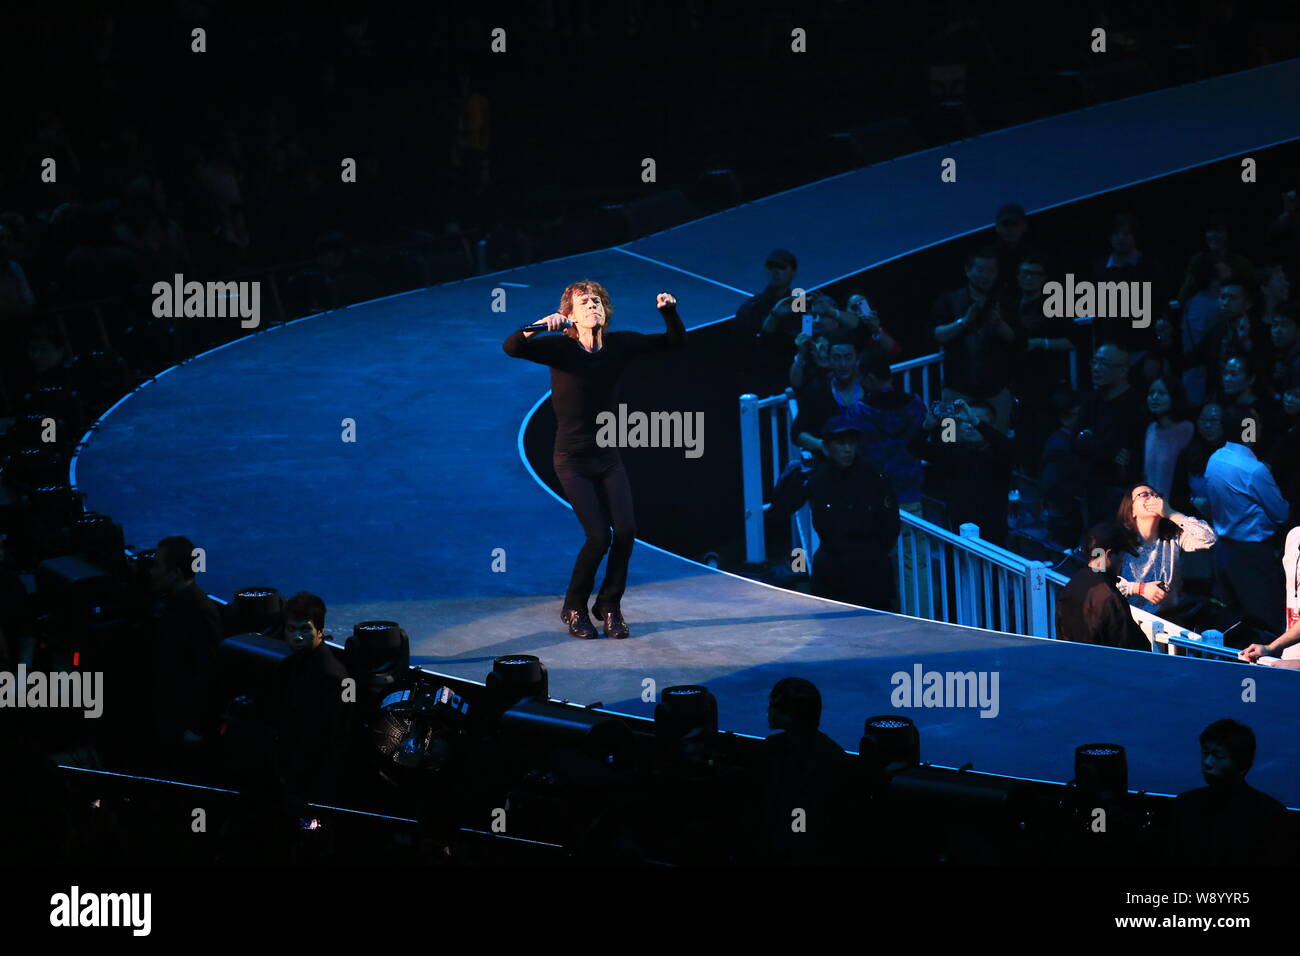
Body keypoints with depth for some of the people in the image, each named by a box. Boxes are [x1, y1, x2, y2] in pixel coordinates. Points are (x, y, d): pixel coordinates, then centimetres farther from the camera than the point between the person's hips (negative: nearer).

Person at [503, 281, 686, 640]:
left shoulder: (619, 345, -3)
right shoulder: (560, 348, -15)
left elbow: (676, 342, 4)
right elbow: (511, 347, -30)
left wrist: (669, 311, -14)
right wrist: (541, 325, -45)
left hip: (608, 456, 4)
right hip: (573, 461, -4)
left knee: (626, 531, -9)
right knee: (598, 536, -13)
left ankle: (609, 606, 13)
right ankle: (574, 609, 10)